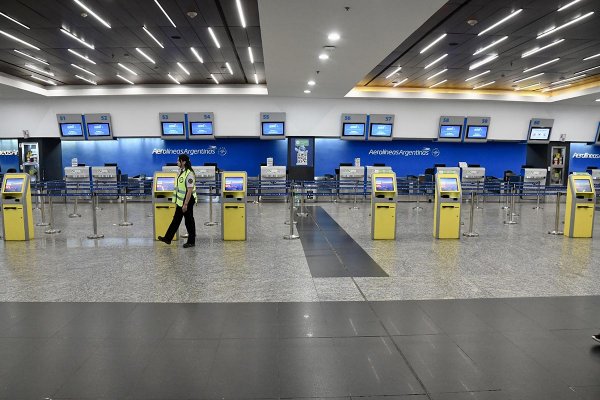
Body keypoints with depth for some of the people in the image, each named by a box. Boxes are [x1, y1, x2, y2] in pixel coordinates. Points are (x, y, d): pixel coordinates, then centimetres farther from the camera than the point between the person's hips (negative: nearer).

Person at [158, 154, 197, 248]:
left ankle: (191, 242, 16)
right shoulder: (180, 171, 8)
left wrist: (185, 204, -23)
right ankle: (168, 238, 24)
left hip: (187, 201, -9)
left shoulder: (189, 174, -21)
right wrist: (177, 201, 19)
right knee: (176, 219, 15)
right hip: (180, 201, 9)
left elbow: (190, 190, -24)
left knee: (189, 221, 3)